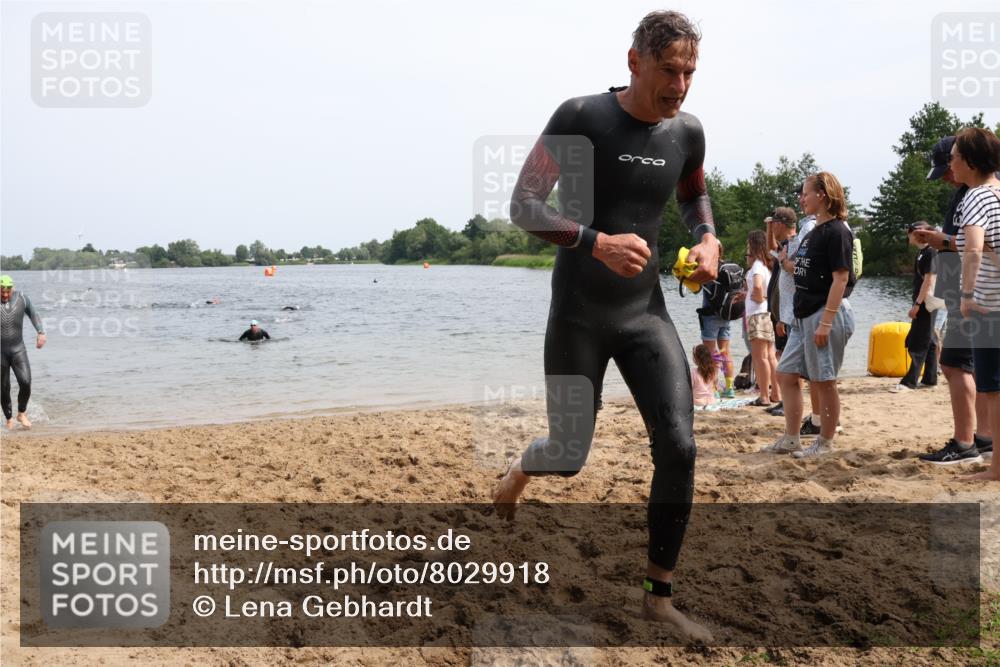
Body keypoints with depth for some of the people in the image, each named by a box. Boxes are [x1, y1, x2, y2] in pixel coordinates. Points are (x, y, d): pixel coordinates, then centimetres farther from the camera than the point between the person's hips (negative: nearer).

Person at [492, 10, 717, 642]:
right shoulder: (580, 117, -13)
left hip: (646, 312, 4)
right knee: (570, 456, 5)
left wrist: (708, 238, 1)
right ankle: (521, 468, 45)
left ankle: (660, 596, 6)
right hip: (578, 316, -4)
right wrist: (596, 242, -29)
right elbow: (524, 205, -14)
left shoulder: (687, 132, 2)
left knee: (679, 447, -9)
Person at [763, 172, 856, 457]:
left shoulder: (837, 231, -12)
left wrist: (826, 322, -22)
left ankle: (824, 443, 10)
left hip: (826, 314, -10)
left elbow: (841, 278, -18)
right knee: (786, 374, 10)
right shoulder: (814, 231, 15)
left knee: (823, 381, -1)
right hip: (804, 316, 10)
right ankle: (791, 439, 17)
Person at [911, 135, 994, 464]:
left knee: (955, 363, -12)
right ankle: (985, 437, 18)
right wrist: (938, 238, 9)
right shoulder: (961, 192, 17)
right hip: (961, 292, 11)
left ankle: (963, 445, -9)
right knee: (976, 364, 12)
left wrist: (945, 242, -20)